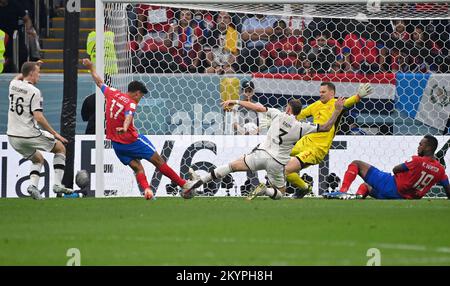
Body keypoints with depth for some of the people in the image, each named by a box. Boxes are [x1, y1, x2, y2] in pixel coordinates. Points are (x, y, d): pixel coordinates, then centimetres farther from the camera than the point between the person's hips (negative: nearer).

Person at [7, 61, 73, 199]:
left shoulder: (13, 84, 5)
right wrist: (54, 134, -16)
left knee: (38, 159, 28)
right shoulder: (34, 91, -15)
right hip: (29, 135, -7)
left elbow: (19, 77, 33)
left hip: (12, 136, 7)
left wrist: (33, 66, 34)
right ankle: (57, 184, 4)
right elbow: (38, 117, -22)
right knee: (60, 148, 15)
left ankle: (33, 185, 2)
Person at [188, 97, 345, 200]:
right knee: (280, 192, 18)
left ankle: (202, 180, 4)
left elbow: (257, 108, -3)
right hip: (278, 163, 0)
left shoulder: (279, 115, -3)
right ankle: (266, 191, -16)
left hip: (262, 154, 0)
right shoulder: (301, 127, -4)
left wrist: (235, 101, 3)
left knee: (232, 166, 12)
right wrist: (337, 111, 3)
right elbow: (326, 127, -3)